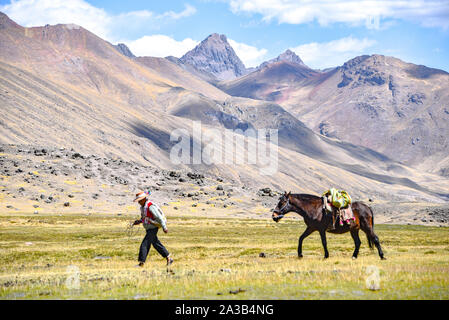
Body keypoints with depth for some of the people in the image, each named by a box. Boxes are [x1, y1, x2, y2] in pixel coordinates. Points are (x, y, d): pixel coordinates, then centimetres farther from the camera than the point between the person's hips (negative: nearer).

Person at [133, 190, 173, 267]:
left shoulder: (151, 207, -21)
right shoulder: (143, 206, 8)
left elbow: (159, 217, -21)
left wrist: (164, 228, -21)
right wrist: (139, 221, 4)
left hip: (153, 228, -10)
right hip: (149, 229, 10)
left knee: (144, 245, -12)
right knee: (156, 244, 16)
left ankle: (141, 263, -10)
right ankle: (169, 258, 25)